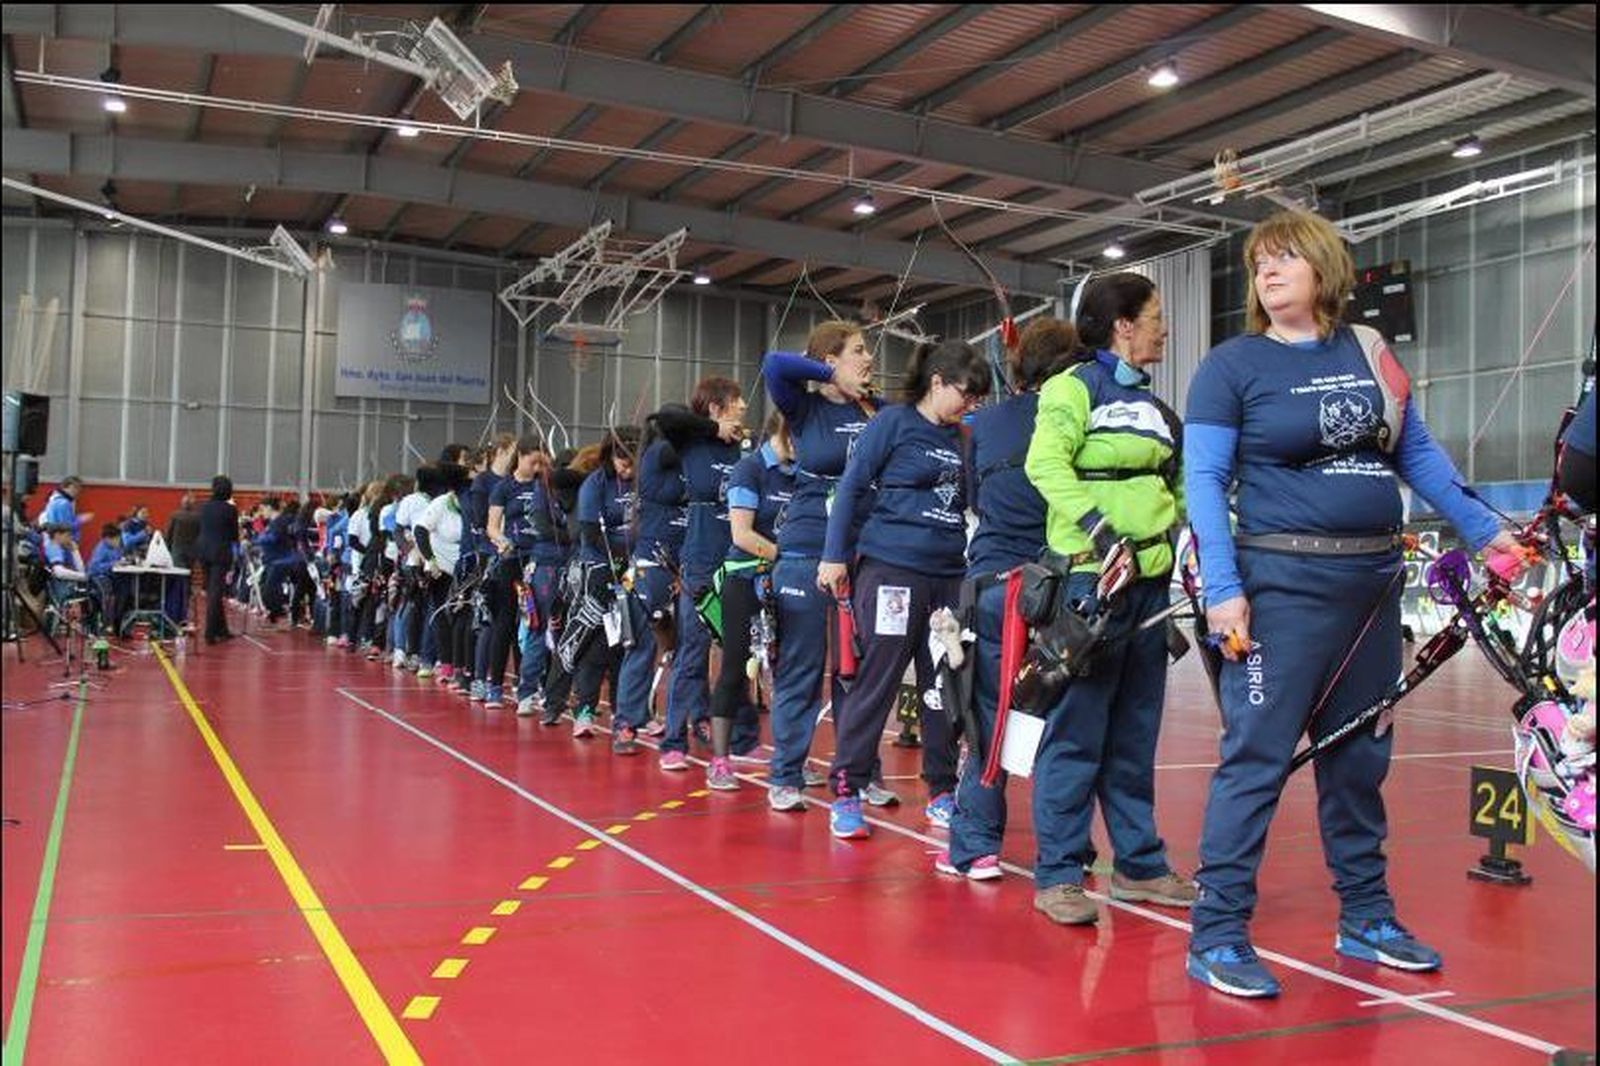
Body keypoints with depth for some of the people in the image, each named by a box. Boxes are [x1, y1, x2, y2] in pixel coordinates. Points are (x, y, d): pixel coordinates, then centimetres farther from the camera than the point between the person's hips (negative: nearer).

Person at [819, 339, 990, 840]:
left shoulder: (961, 438, 15)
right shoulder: (893, 422, -2)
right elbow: (852, 487, -4)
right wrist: (836, 556, -8)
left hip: (949, 574, 6)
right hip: (891, 567, -6)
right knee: (877, 680, -4)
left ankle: (942, 792, 20)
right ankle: (845, 793, 5)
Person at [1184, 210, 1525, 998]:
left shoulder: (1368, 352, 10)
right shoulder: (1231, 365, -4)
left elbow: (1416, 452, 17)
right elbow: (1203, 480, -9)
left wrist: (1484, 531, 14)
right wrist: (1222, 588, -17)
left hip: (1372, 580, 6)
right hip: (1283, 582, -5)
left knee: (1360, 757, 14)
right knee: (1257, 755, -7)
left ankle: (1365, 918, 28)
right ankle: (1217, 936, 1)